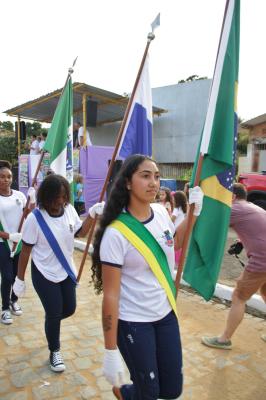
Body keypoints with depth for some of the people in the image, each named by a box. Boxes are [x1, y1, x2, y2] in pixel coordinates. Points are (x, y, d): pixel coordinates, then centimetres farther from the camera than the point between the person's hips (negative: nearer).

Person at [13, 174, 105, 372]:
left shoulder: (69, 209, -8)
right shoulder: (35, 218, -21)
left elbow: (80, 232, 5)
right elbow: (25, 250, -12)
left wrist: (92, 214, -10)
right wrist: (20, 279, -7)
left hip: (67, 271, 5)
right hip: (44, 274, -5)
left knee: (69, 309, 14)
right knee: (54, 314, 2)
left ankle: (51, 319, 49)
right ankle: (55, 352, 28)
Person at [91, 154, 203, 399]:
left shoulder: (161, 213, -5)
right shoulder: (116, 233, -24)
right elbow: (110, 295, -20)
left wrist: (194, 212, 10)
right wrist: (110, 351, -16)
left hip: (166, 313, 6)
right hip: (133, 322, -6)